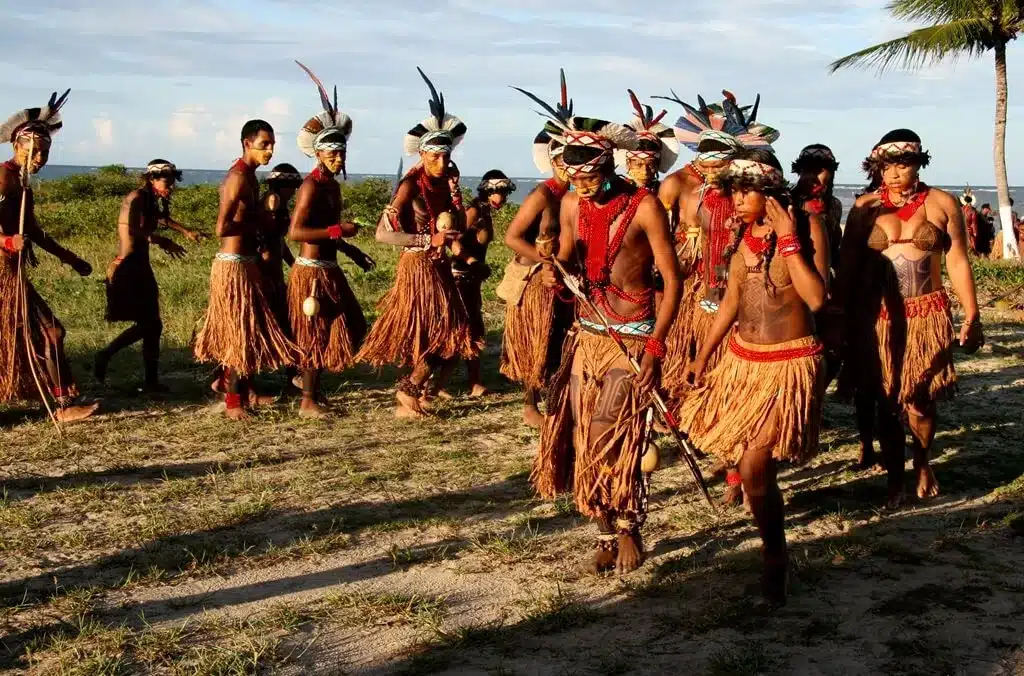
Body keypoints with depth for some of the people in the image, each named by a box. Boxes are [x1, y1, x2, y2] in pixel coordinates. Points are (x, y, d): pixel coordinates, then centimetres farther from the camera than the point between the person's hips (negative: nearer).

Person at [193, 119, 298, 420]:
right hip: (234, 265, -10)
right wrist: (255, 224, -13)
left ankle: (244, 392, 29)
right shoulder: (239, 178, -17)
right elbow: (221, 228, -24)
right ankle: (232, 402, 6)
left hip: (247, 264, 10)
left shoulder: (249, 177, 13)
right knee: (240, 333, -3)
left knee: (253, 330, 17)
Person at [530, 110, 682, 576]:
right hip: (586, 335, 6)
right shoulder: (572, 205, 3)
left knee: (610, 439, -12)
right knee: (583, 440, 5)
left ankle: (628, 528, 10)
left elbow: (672, 279, -11)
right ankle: (608, 536, 19)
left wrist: (656, 347, -18)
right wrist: (555, 272, -9)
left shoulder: (643, 207, -13)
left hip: (631, 339, -5)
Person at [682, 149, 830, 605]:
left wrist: (788, 238, -22)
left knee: (754, 469, -13)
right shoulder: (742, 232, 6)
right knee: (747, 462, 10)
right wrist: (702, 357, 16)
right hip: (742, 360, 7)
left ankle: (775, 559, 7)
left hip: (790, 364, -6)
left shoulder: (807, 225, -11)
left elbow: (816, 297, -23)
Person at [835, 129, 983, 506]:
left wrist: (971, 315, -2)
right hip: (877, 317, 1)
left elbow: (958, 263, 2)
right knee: (886, 401, 4)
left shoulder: (942, 204, 2)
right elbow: (847, 265, 5)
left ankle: (922, 464, 28)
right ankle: (894, 479, 18)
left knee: (919, 400, 0)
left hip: (926, 316, -1)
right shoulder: (866, 207, 4)